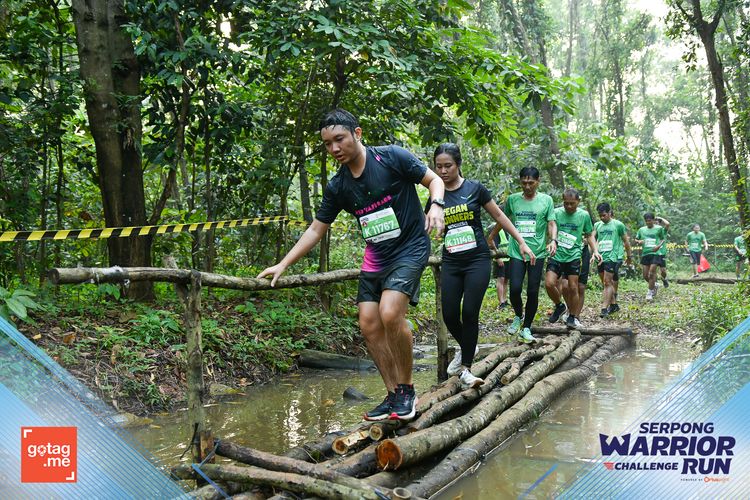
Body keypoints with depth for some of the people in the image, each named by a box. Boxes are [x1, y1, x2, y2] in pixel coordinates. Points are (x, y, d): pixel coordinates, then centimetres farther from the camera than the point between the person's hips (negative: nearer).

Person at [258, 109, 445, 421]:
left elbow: (434, 180, -2)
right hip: (375, 256, 6)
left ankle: (406, 389, -4)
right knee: (369, 325, -1)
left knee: (390, 314, -24)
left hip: (410, 247, -6)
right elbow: (316, 230, 9)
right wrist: (283, 265, 6)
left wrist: (436, 205, -24)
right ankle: (394, 395, 13)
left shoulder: (392, 157, -12)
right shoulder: (337, 187, 2)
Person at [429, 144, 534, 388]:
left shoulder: (474, 188, -2)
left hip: (477, 260, -3)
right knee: (450, 316, -2)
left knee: (469, 313, -11)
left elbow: (498, 216, 6)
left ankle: (465, 368, 3)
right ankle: (465, 349, 29)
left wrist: (521, 242, 6)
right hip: (451, 263, 3)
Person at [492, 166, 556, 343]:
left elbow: (551, 224, 1)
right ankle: (518, 316, 20)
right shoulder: (512, 199, 6)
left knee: (533, 292, 1)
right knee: (515, 288, -10)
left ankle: (526, 328, 16)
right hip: (516, 253, 1)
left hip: (538, 253, 0)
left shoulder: (546, 200, 3)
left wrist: (553, 240, -17)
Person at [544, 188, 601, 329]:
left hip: (573, 256, 0)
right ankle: (559, 306, 14)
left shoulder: (584, 215, 3)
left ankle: (573, 317, 18)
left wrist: (595, 251, 0)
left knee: (573, 288, 0)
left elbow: (589, 235, 13)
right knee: (549, 283, -14)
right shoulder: (556, 213, 0)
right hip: (557, 254, 0)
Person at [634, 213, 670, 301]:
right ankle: (654, 285, 33)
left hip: (655, 253, -4)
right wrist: (639, 242, -3)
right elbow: (636, 239, 19)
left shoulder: (658, 228, 0)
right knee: (645, 275, 6)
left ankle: (650, 292, -1)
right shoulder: (641, 229, 11)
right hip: (645, 254, 4)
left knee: (651, 273, -10)